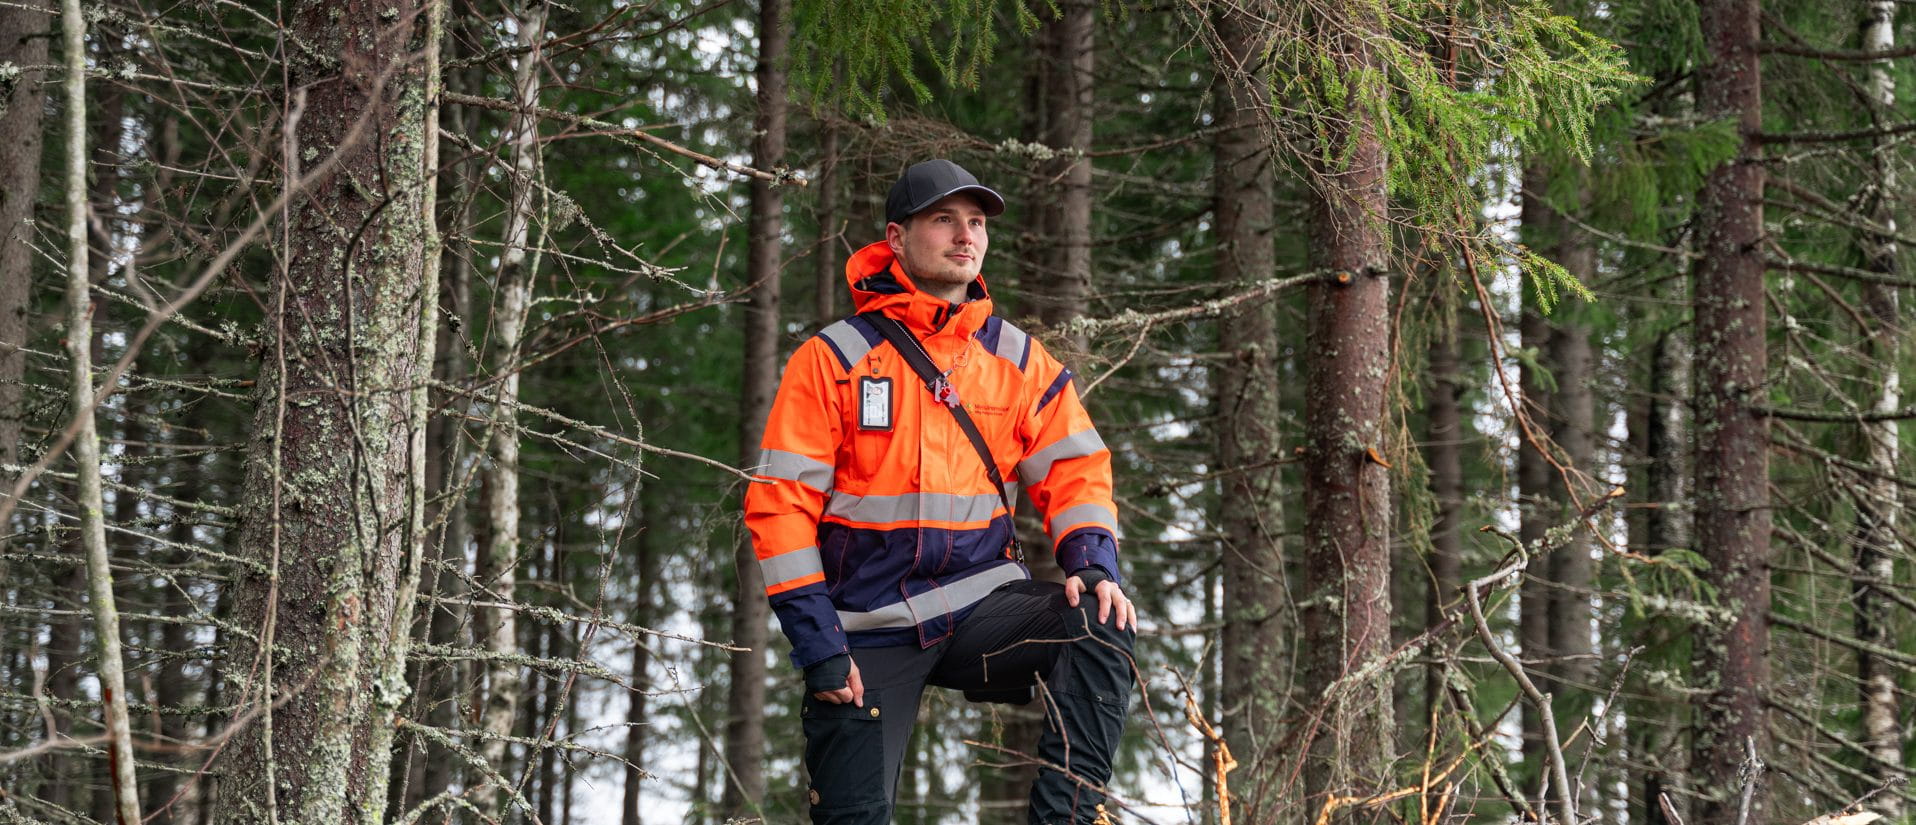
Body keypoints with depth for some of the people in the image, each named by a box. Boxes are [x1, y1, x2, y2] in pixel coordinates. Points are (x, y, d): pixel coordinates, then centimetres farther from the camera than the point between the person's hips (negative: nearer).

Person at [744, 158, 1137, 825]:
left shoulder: (1019, 361, 8)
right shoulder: (832, 360, -2)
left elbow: (1074, 472, 6)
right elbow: (781, 503, -6)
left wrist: (1093, 564, -16)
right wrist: (817, 646, -13)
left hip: (983, 603, 2)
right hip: (868, 627, -2)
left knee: (1101, 627, -27)